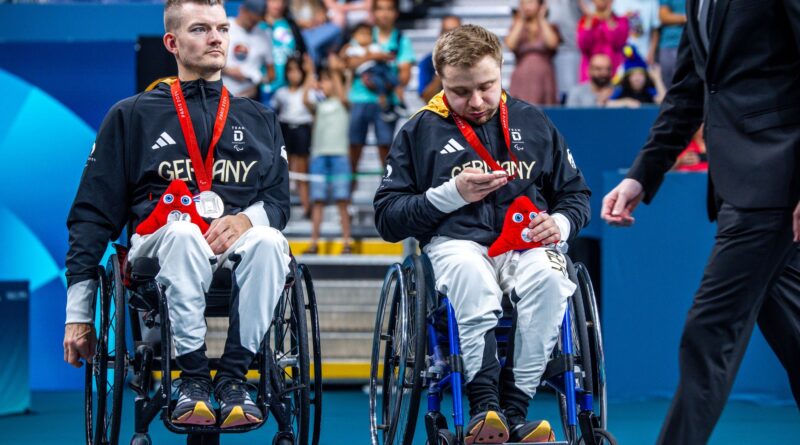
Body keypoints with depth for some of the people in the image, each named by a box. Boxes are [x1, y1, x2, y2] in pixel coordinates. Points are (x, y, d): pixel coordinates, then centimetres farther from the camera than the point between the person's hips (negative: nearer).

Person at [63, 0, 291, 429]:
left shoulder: (258, 119, 25)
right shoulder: (131, 116, 16)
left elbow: (279, 199, 16)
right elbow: (92, 213, 13)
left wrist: (246, 219, -11)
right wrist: (78, 312, 4)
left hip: (238, 241, 2)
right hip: (160, 244, -2)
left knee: (268, 243, -36)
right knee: (183, 233, -40)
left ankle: (233, 376, -28)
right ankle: (192, 376, -31)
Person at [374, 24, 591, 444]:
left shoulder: (532, 122, 18)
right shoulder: (420, 131, 13)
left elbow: (576, 195, 23)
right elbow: (387, 218, 10)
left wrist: (560, 224, 0)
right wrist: (451, 194, -4)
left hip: (527, 243, 2)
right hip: (454, 241, -2)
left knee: (548, 279, -36)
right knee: (471, 274, -40)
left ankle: (513, 410, -33)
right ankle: (483, 405, -40)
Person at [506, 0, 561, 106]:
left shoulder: (550, 28, 12)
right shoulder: (516, 28, 15)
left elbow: (552, 43, -10)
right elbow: (510, 45, -5)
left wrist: (541, 19, -1)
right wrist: (520, 21, 1)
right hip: (522, 79, 1)